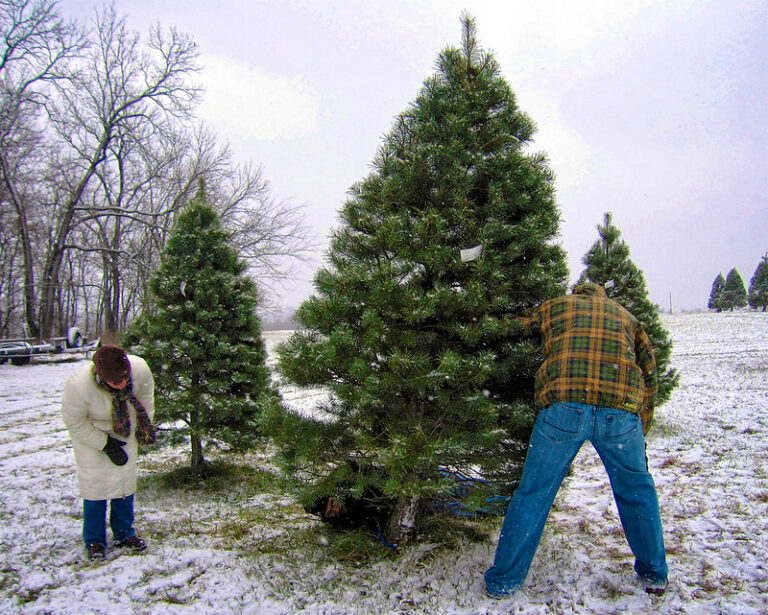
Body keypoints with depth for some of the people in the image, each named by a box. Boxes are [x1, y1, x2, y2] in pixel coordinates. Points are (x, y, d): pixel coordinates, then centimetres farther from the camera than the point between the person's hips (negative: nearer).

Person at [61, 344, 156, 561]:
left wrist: (146, 425, 0)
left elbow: (146, 394, -6)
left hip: (126, 431, 3)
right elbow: (74, 423, -20)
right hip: (90, 433, -3)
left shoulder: (140, 368, -31)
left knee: (125, 480, 8)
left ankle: (124, 534, 23)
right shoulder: (79, 386, -38)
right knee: (95, 483, -4)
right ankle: (94, 541, 14)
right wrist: (105, 444, -20)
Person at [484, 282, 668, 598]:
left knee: (534, 494, 9)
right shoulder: (626, 316, 30)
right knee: (637, 490, 25)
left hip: (563, 405, -2)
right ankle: (655, 575, 36)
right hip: (621, 410, 2)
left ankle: (504, 580, 16)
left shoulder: (552, 307, 25)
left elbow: (512, 327, 28)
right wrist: (640, 431, 31)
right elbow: (650, 376, 27)